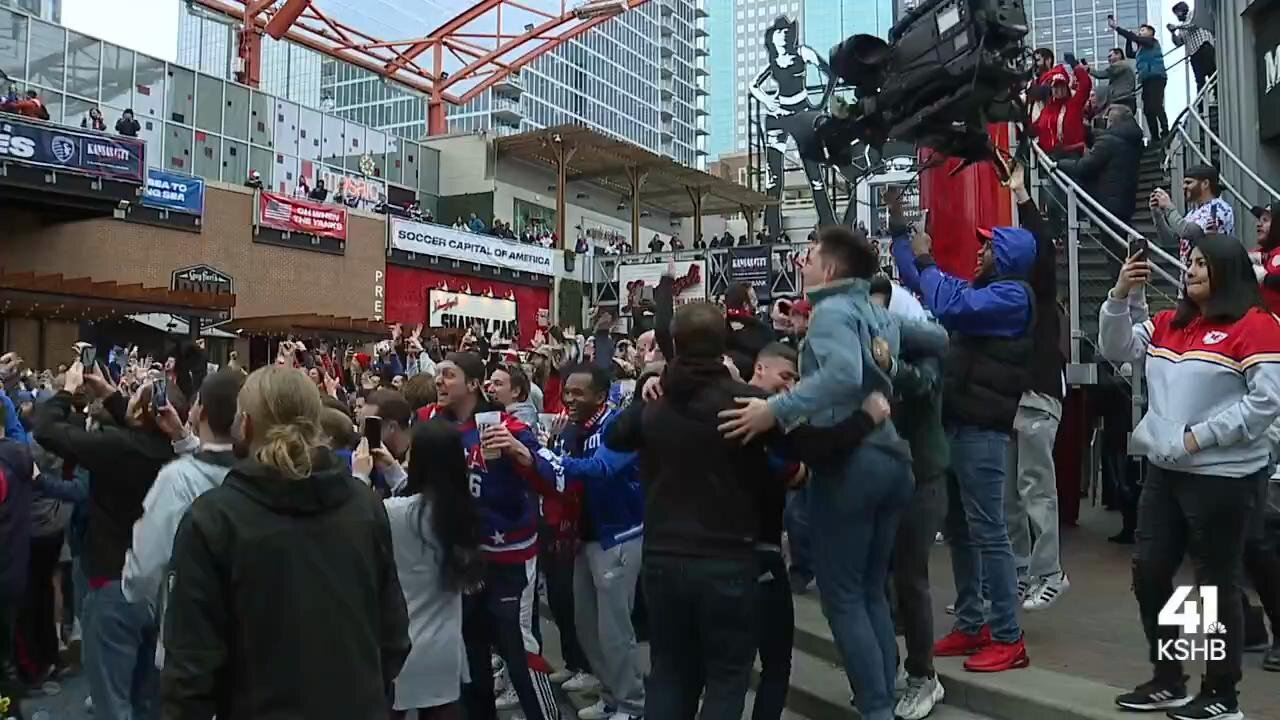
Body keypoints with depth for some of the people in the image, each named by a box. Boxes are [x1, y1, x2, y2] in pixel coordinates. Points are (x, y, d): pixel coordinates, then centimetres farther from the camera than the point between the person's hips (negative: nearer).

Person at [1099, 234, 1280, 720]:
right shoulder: (1168, 323, 13)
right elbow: (1115, 349, 10)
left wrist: (1200, 435, -16)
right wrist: (1120, 296, -4)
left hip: (1223, 477, -8)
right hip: (1164, 470, 8)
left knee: (1216, 583, 4)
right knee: (1149, 573, 11)